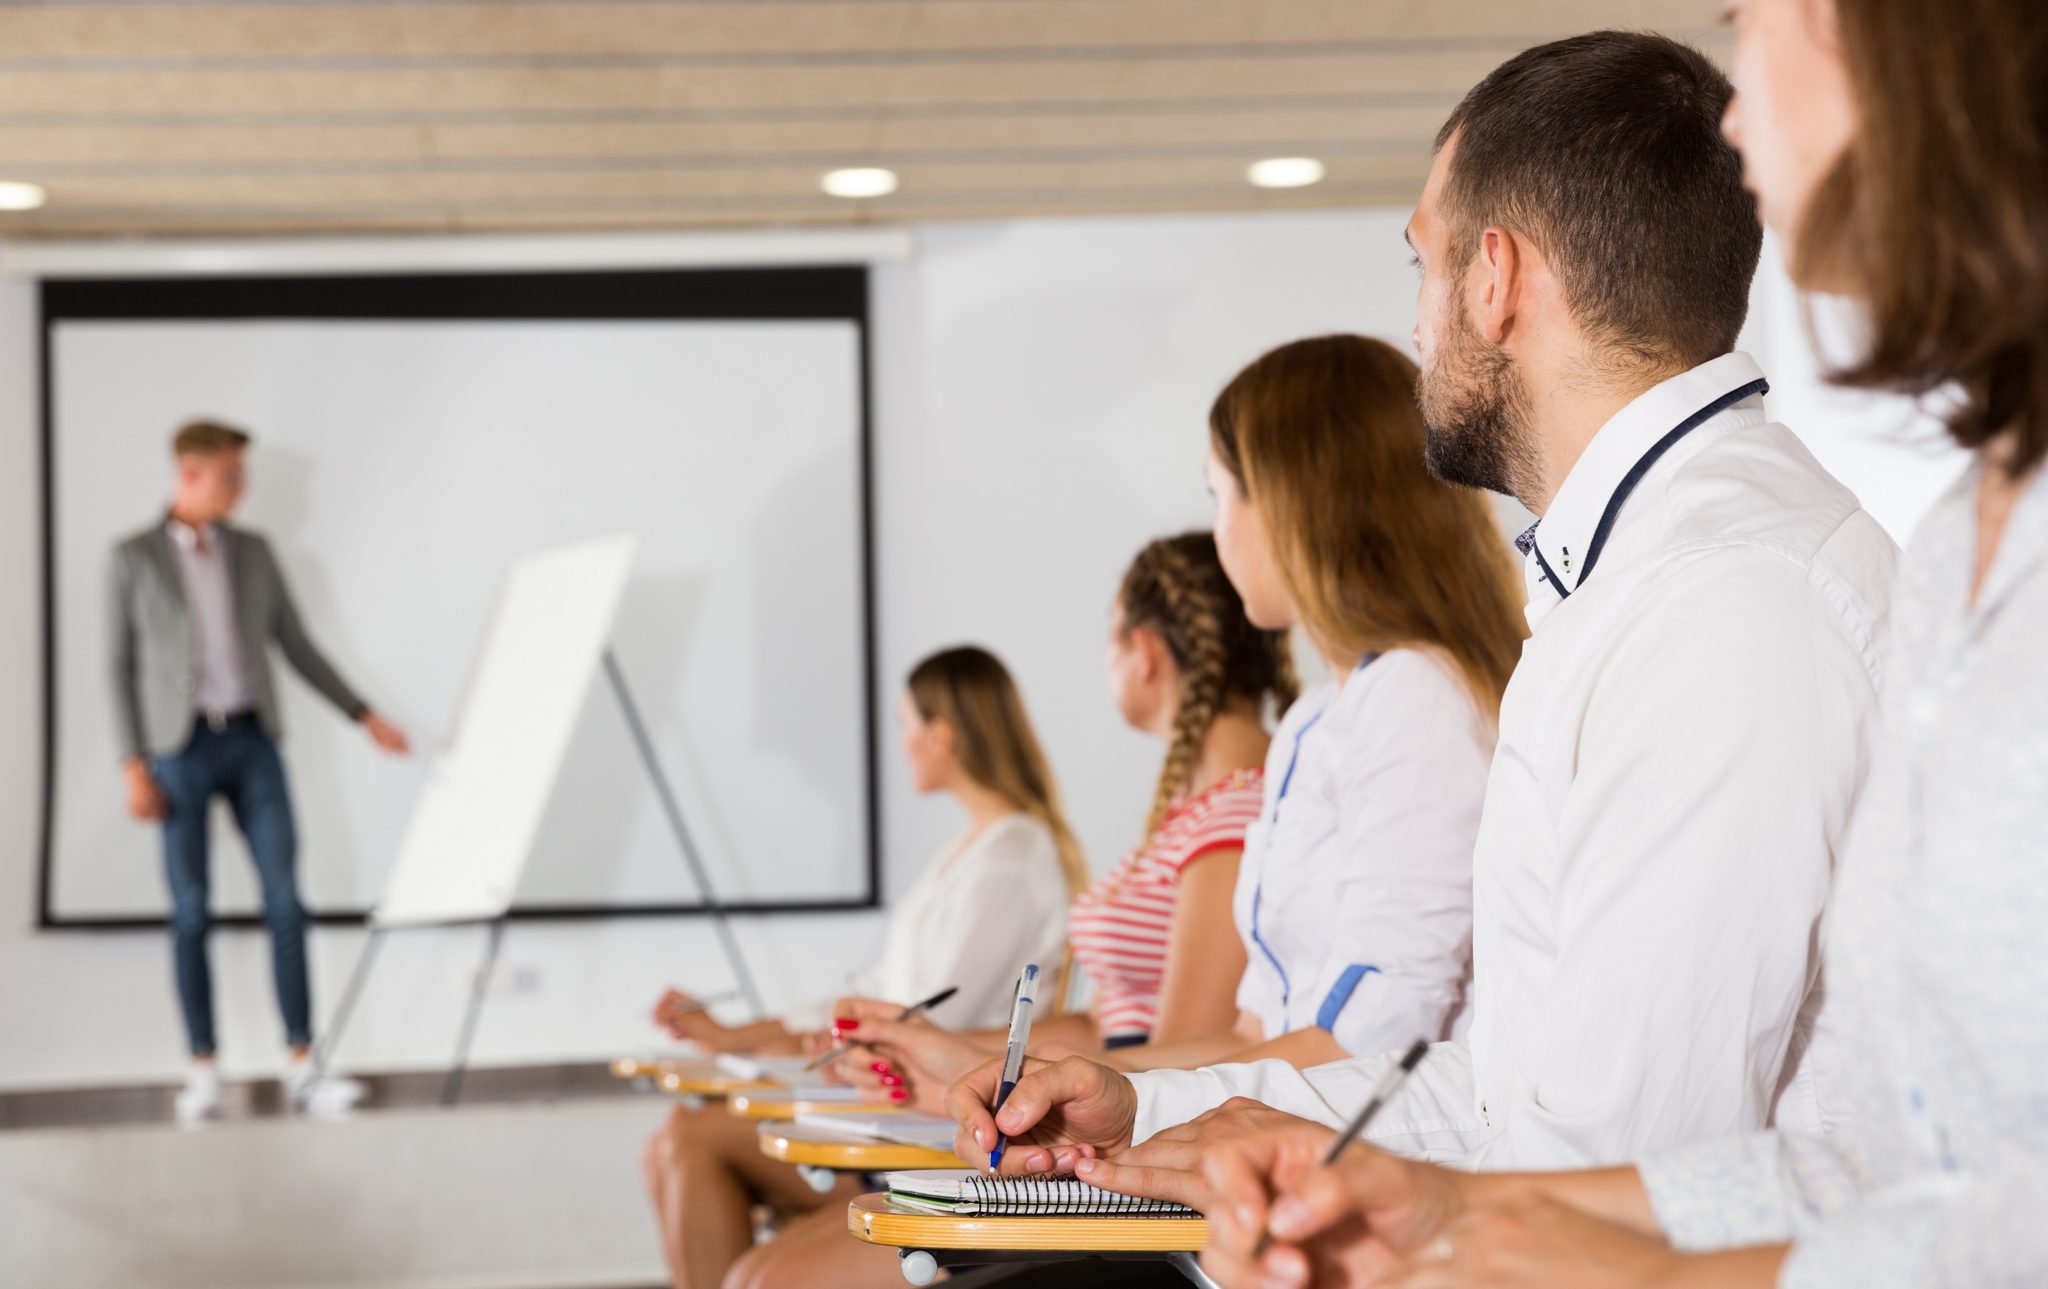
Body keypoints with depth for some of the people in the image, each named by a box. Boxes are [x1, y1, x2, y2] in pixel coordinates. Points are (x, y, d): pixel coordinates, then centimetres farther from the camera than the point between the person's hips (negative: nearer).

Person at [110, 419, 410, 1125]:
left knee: (285, 902, -3)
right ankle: (203, 1073, 9)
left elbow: (297, 645, 14)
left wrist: (364, 716, 9)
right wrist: (133, 766, -6)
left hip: (252, 742, 3)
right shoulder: (134, 557, 1)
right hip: (180, 748, -3)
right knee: (191, 913, 0)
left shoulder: (253, 551, 10)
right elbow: (123, 665, 1)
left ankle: (301, 1067, 1)